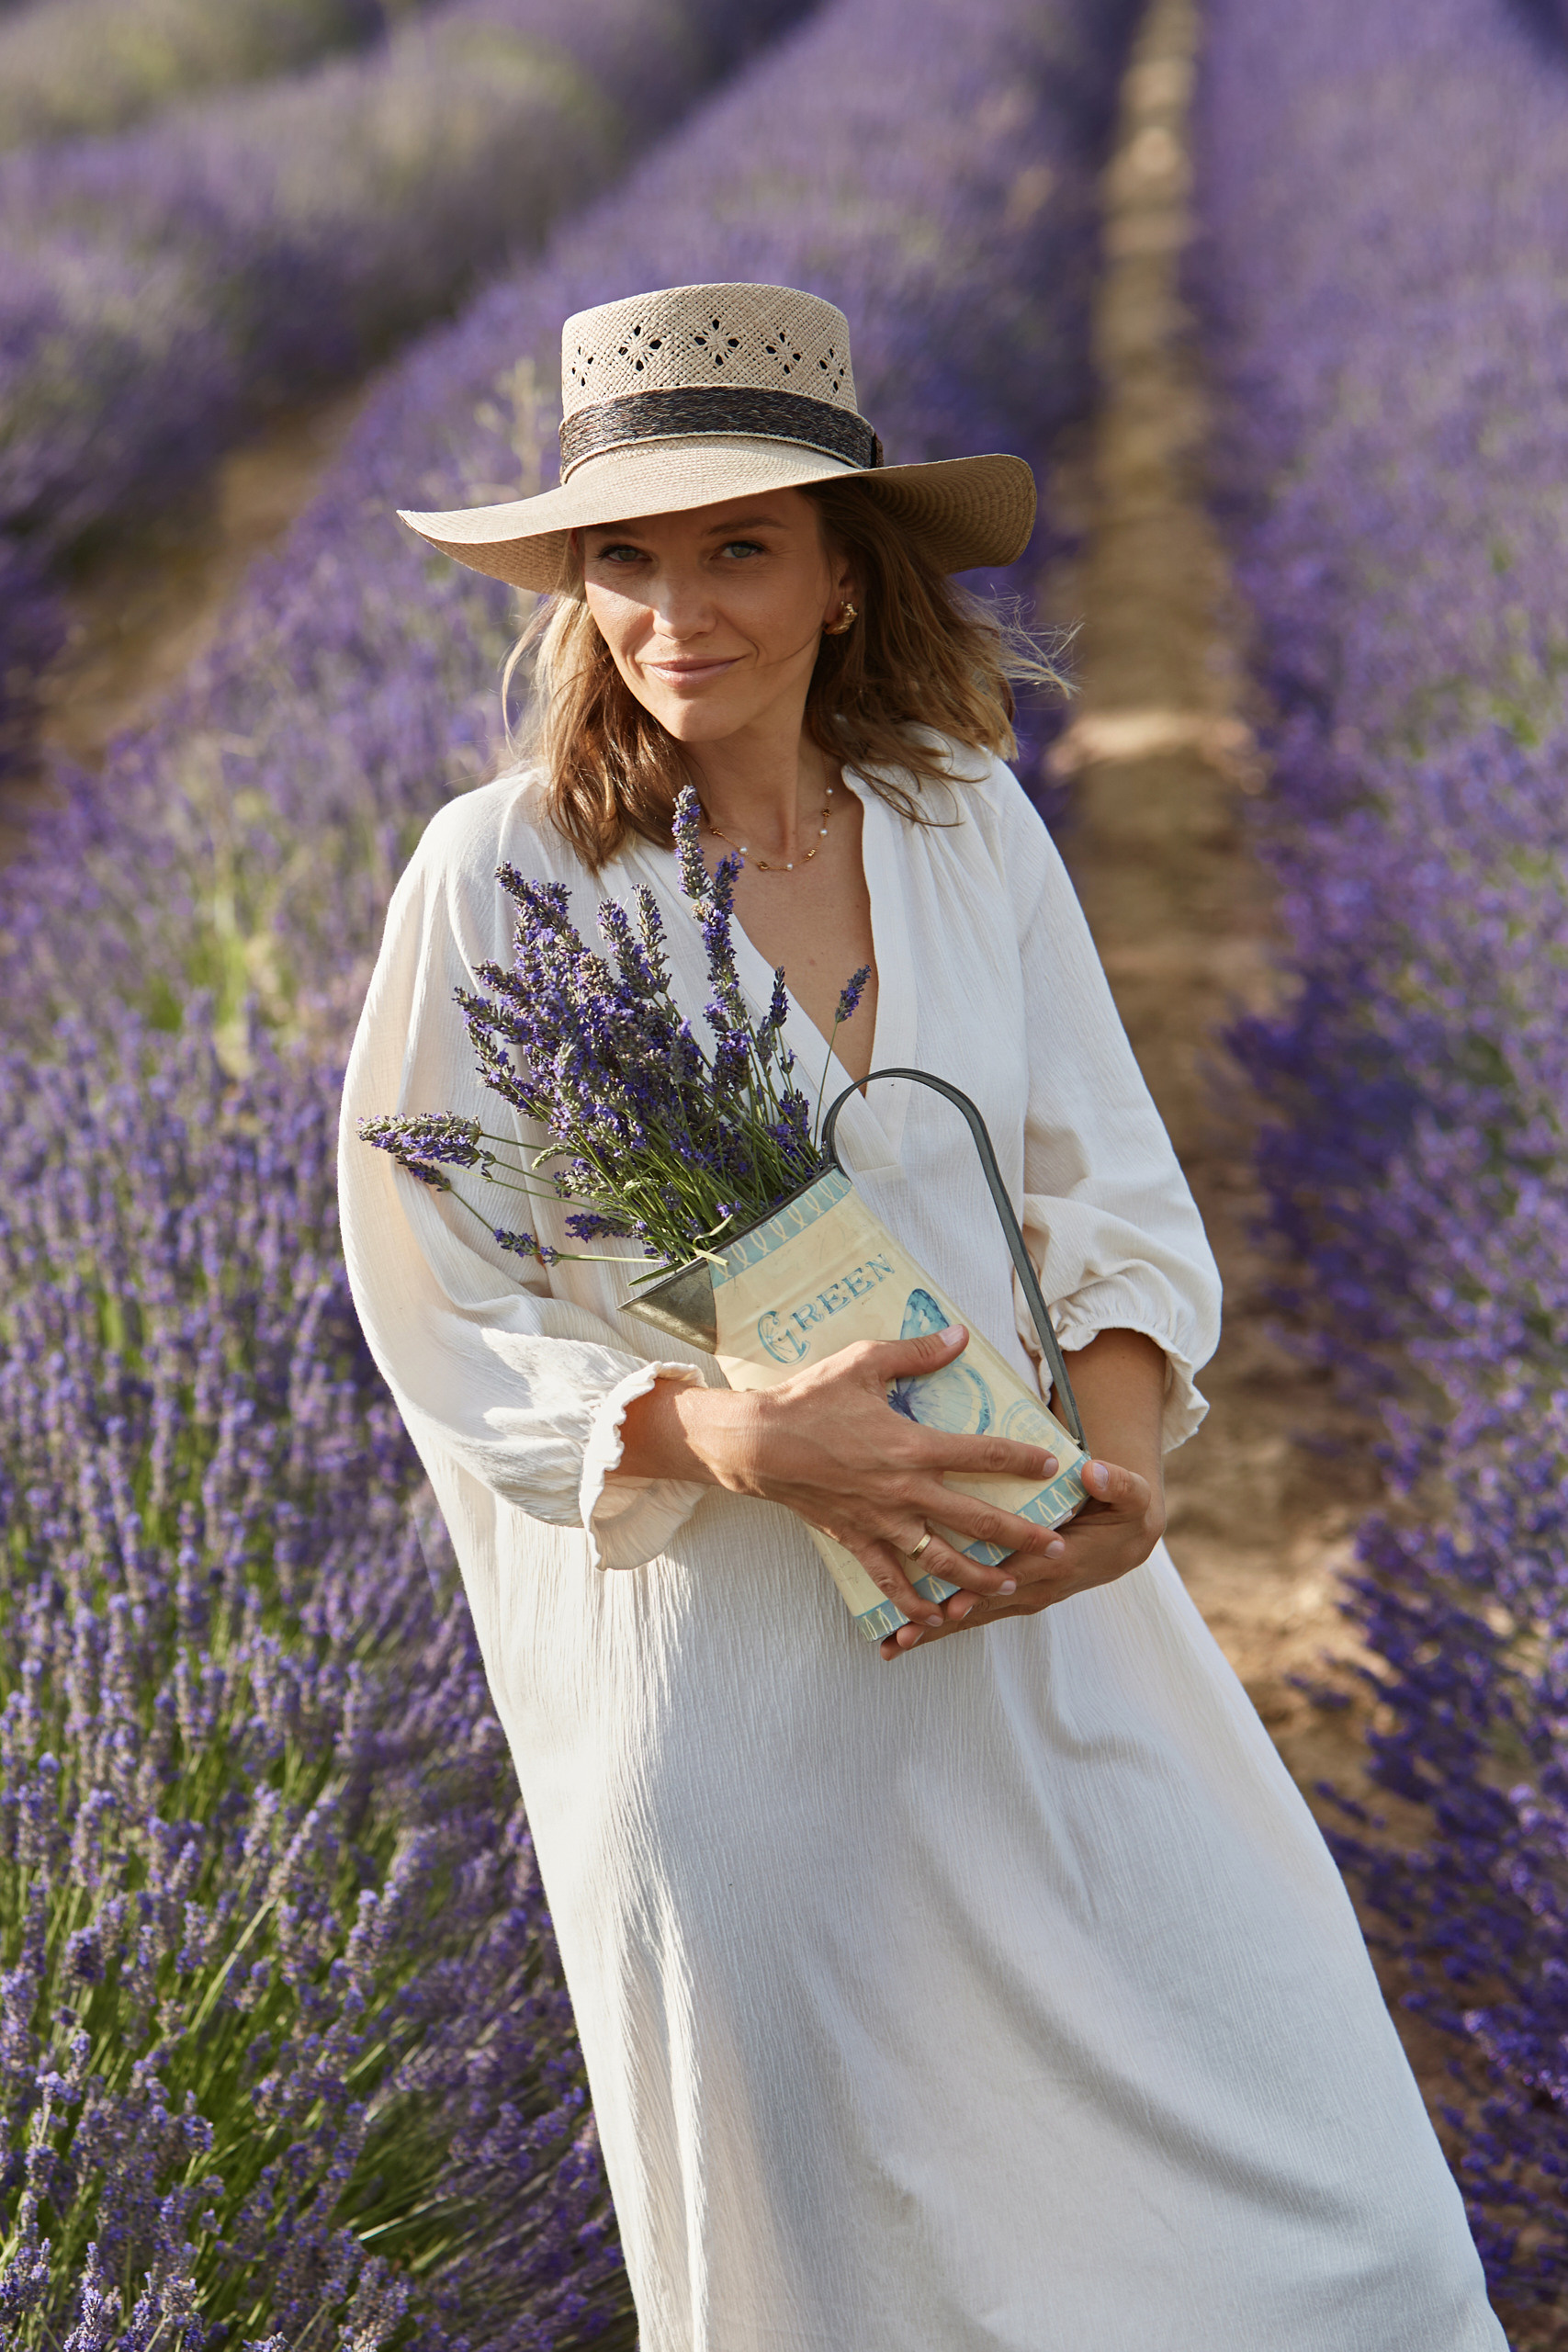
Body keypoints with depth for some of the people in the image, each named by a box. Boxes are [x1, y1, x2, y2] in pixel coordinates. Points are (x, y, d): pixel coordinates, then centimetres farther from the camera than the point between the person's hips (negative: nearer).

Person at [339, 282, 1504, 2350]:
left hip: (1039, 1624, 3)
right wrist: (721, 1436, -24)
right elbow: (443, 1316, -8)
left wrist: (1123, 1443, -15)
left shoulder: (968, 826, 1)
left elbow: (1113, 1188, 5)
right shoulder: (504, 874, -10)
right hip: (718, 1659, -3)